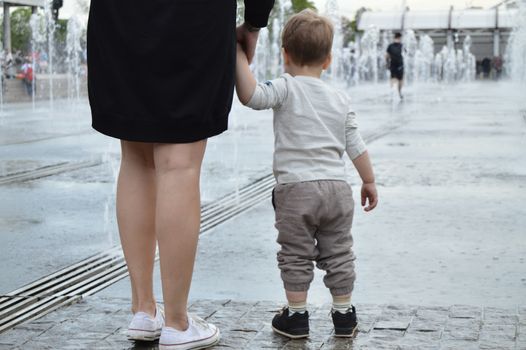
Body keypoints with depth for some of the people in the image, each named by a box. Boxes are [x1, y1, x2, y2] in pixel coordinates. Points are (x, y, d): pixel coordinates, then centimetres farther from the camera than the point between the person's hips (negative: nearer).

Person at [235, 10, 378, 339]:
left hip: (296, 188, -4)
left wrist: (240, 56, -17)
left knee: (295, 256, 8)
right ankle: (344, 313, 21)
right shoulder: (341, 99, 10)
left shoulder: (286, 88, -7)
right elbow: (356, 146, 11)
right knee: (338, 254, 14)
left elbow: (251, 95, -24)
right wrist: (369, 181, 21)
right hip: (337, 188, 4)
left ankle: (297, 315, 14)